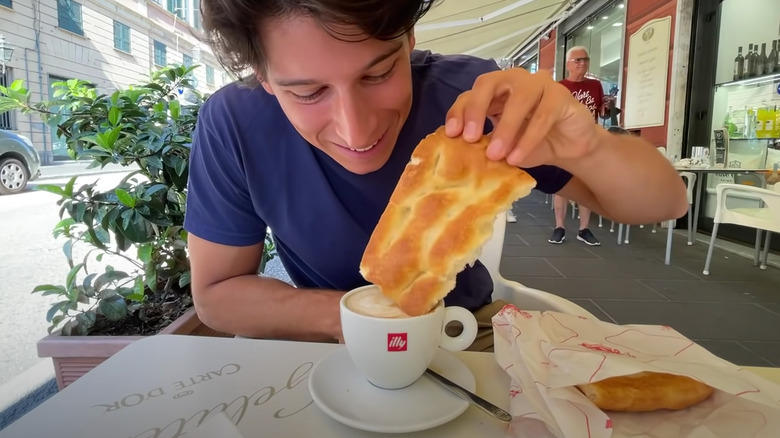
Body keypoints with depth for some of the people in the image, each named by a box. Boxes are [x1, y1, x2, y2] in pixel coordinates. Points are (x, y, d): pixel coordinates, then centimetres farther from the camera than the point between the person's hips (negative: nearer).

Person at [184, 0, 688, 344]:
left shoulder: (464, 94, -21)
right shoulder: (233, 126, -20)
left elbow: (666, 203, -16)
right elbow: (216, 292, -9)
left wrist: (586, 148, -36)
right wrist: (338, 314, -24)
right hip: (326, 344, 0)